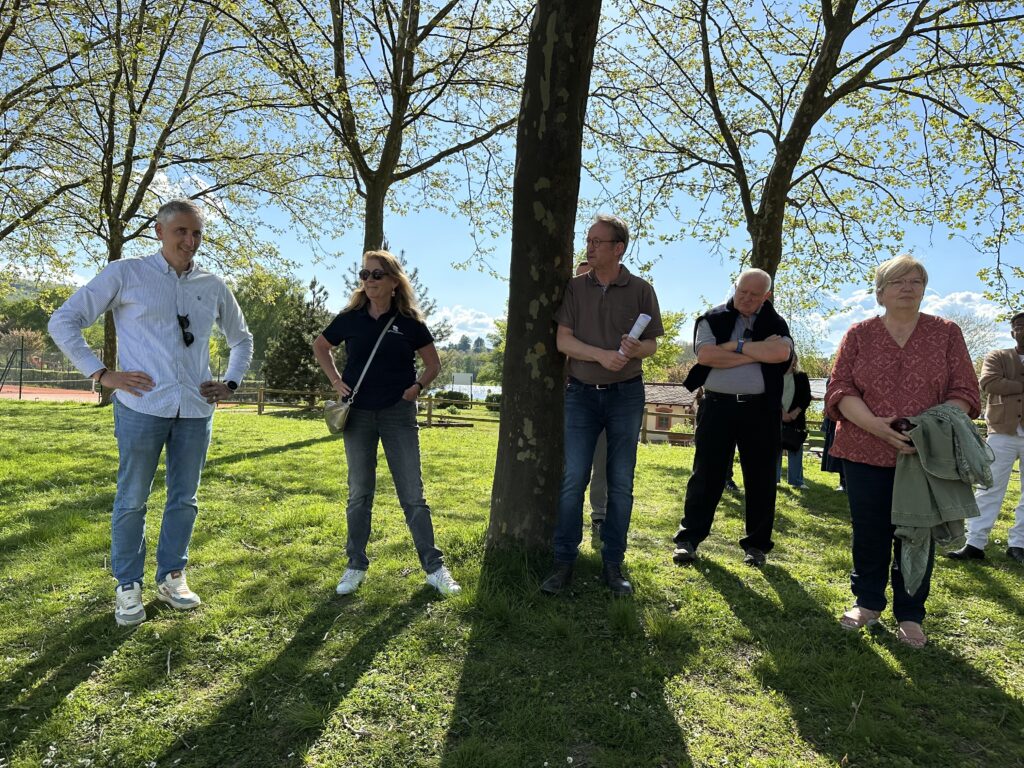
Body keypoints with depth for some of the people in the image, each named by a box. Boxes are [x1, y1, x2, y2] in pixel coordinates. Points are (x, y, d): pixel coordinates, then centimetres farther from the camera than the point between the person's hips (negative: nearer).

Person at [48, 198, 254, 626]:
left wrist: (230, 383, 12)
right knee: (132, 500, 6)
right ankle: (128, 588, 22)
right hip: (143, 407, -3)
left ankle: (172, 579, 28)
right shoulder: (125, 275, 0)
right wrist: (101, 374, -5)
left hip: (196, 410, 4)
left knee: (185, 499, 12)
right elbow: (63, 322, 2)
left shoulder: (213, 287, 10)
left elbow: (242, 339, 24)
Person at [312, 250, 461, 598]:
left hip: (398, 413, -1)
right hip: (358, 414, 2)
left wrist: (417, 387, -9)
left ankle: (435, 568, 9)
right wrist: (335, 380, 6)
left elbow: (433, 363, 8)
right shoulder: (350, 318, 2)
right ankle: (356, 566, 23)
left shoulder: (408, 321, -1)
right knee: (359, 494, 10)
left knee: (412, 494, 1)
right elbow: (320, 347, 18)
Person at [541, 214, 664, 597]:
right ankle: (564, 561, 9)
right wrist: (602, 355, -19)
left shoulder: (641, 290, 1)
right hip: (581, 393, 0)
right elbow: (563, 340, -4)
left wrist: (636, 348, -20)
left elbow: (652, 343, 4)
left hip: (626, 394, 0)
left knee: (621, 483, 5)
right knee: (573, 479, -1)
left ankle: (613, 564, 16)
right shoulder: (575, 287, 3)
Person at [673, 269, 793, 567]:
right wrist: (759, 352, -11)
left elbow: (782, 353, -14)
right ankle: (688, 538, 12)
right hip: (718, 406, -1)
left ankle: (756, 544, 21)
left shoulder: (775, 323, 7)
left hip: (760, 409, 1)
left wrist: (736, 346, -12)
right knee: (705, 475, 3)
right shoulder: (712, 318, 3)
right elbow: (706, 355, -14)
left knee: (760, 479, 8)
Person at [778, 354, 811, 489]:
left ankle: (797, 481, 8)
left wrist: (795, 412, -11)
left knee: (796, 450, 3)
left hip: (796, 418, 1)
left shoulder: (802, 377, 9)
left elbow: (807, 397, 3)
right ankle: (773, 479, 8)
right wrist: (781, 412, -14)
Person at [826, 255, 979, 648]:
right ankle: (868, 603, 28)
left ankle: (910, 615, 24)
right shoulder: (858, 334, 5)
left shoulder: (947, 333, 6)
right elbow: (839, 390, -3)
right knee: (869, 532, 9)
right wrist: (875, 426, -20)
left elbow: (964, 392, 2)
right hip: (866, 453, 0)